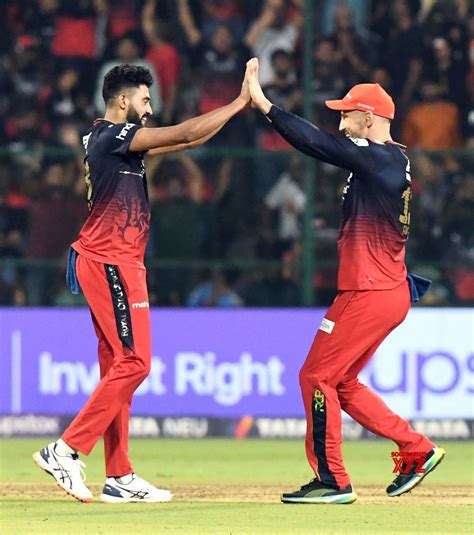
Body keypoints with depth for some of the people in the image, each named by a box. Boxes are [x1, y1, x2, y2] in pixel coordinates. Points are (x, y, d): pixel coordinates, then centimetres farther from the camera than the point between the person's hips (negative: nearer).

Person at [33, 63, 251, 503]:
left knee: (118, 366, 9)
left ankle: (120, 478, 9)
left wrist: (240, 108, 10)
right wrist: (240, 103, -10)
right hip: (111, 264, -11)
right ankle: (65, 451, -13)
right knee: (133, 362, -12)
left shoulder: (109, 138, 17)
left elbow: (182, 142, 17)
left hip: (113, 264, 11)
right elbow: (185, 135, -17)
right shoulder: (113, 136, -12)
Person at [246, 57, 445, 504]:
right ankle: (417, 450, 18)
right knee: (342, 383, 17)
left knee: (317, 377, -4)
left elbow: (318, 144, -21)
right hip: (389, 291, 10)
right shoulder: (393, 160, 15)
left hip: (369, 295, -10)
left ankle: (332, 480, -1)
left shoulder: (378, 158, -15)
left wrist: (263, 104, -20)